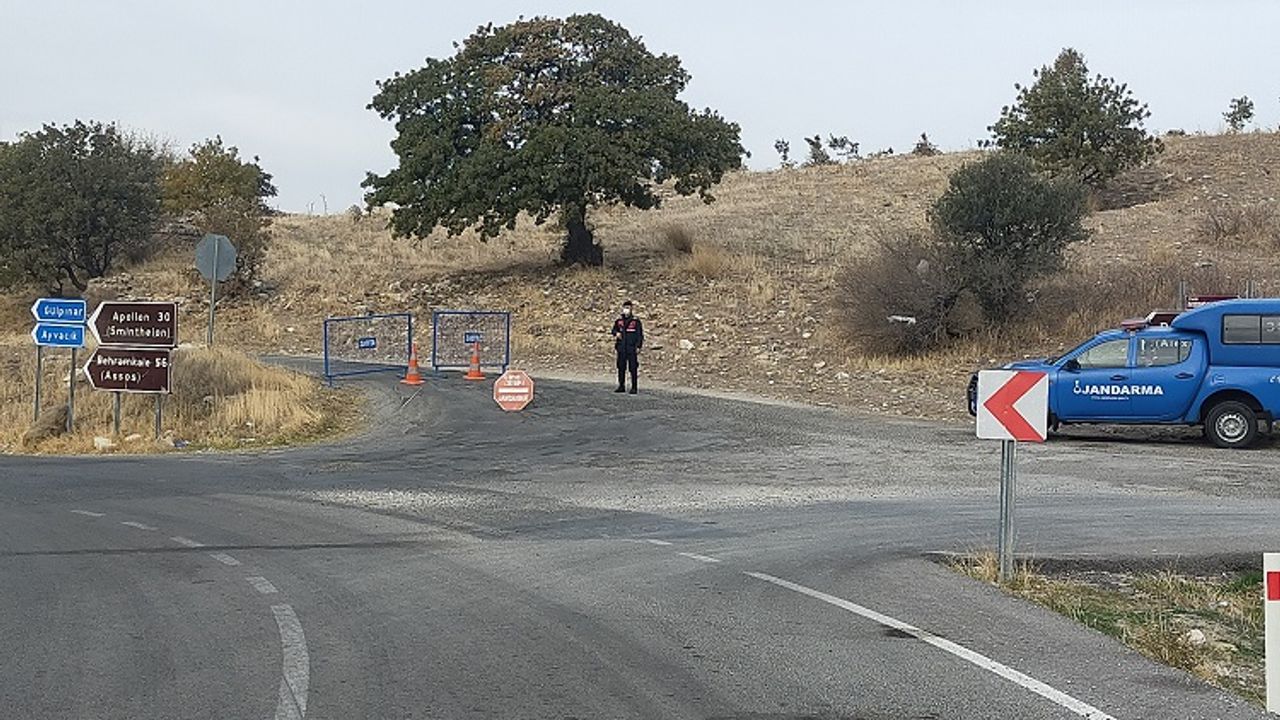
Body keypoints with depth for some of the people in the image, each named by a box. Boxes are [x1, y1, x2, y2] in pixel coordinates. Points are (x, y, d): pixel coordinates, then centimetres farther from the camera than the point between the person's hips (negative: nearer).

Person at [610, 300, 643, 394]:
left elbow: (640, 334, -1)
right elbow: (613, 330, 21)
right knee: (621, 367, 8)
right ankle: (621, 386, 17)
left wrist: (638, 346, -8)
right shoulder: (619, 321, 9)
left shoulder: (636, 321, -2)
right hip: (621, 348, 4)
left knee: (633, 368, -4)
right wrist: (616, 333, -3)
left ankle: (634, 387, 1)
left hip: (632, 348, -4)